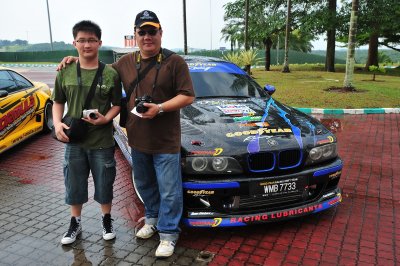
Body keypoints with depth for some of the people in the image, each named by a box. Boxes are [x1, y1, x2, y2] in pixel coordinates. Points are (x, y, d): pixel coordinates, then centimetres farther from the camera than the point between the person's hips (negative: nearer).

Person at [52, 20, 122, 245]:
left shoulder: (110, 74, -5)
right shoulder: (65, 72, 1)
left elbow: (117, 105, 0)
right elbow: (58, 102, 9)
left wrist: (105, 119, -19)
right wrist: (57, 123, -9)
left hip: (102, 142, -2)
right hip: (73, 141, 2)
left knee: (104, 185, 12)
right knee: (74, 186, 15)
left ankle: (107, 220, 35)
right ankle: (75, 223, 36)